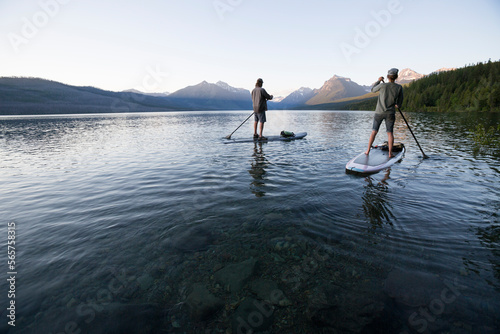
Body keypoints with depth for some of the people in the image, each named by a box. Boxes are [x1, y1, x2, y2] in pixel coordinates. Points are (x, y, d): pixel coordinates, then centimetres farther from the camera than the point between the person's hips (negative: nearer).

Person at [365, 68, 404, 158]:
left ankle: (368, 151, 8)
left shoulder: (382, 85, -11)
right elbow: (399, 104, 2)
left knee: (374, 131, 7)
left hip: (379, 112, -1)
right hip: (391, 113, 1)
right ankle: (390, 153, 7)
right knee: (390, 133, 6)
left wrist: (378, 81, 23)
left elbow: (373, 90, 11)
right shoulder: (399, 87, -5)